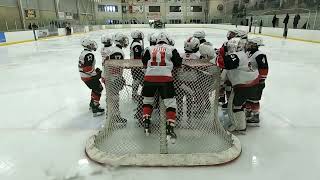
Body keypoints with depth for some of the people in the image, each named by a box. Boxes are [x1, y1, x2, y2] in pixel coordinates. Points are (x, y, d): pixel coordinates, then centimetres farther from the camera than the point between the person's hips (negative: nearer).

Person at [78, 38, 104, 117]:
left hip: (84, 76, 10)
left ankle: (92, 104, 36)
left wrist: (95, 70, 15)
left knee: (95, 88, 24)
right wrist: (97, 74, -18)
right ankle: (95, 109, -2)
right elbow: (87, 69, -28)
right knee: (97, 90, -3)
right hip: (89, 77, -10)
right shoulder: (89, 55, -22)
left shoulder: (83, 53, 11)